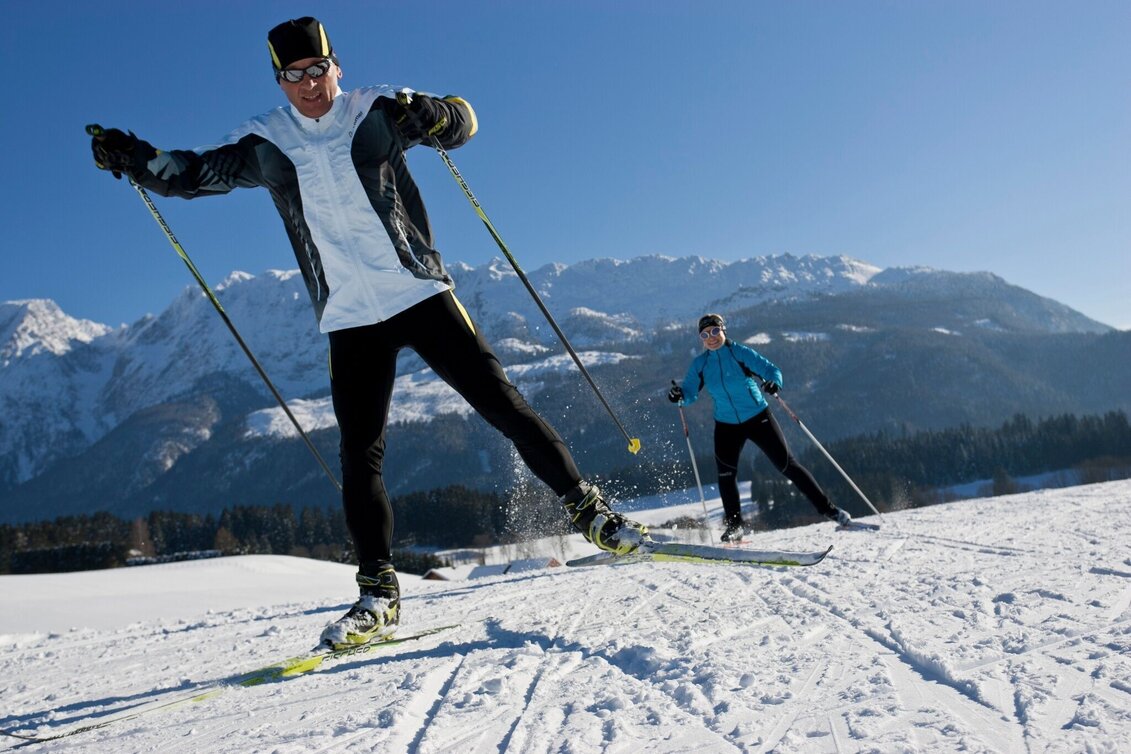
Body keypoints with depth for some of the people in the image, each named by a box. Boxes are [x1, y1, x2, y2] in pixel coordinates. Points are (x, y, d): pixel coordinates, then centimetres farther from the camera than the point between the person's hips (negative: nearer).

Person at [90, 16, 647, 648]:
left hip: (422, 293, -2)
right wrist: (133, 158, -6)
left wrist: (429, 116, -18)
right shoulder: (265, 144, 7)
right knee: (360, 455, -2)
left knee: (503, 404, -5)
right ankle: (379, 592, 6)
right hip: (350, 319, 2)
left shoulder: (376, 111, 1)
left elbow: (463, 122, 4)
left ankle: (588, 510, 8)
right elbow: (194, 173, 11)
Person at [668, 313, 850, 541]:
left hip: (758, 418, -3)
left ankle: (826, 508, 8)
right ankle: (734, 524, 11)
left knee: (786, 464, -2)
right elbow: (690, 394, -3)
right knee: (725, 473, -7)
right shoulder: (699, 364, -2)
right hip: (726, 425, 3)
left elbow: (772, 370, -13)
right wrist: (679, 395, -26)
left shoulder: (740, 353, -12)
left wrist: (773, 383, -36)